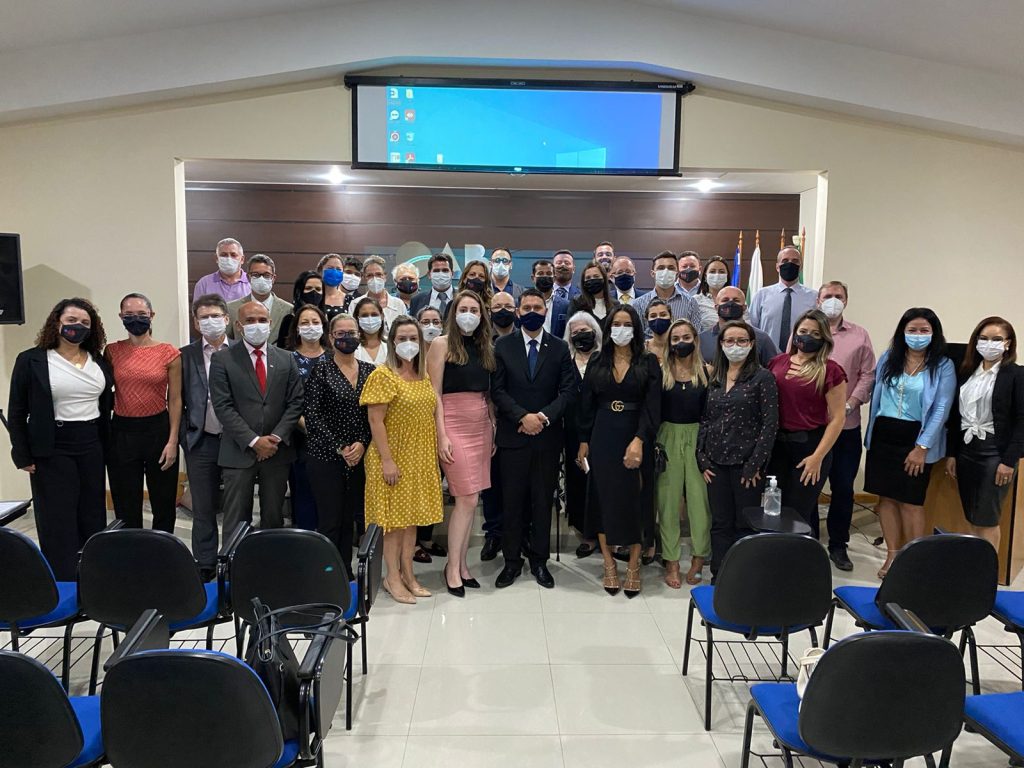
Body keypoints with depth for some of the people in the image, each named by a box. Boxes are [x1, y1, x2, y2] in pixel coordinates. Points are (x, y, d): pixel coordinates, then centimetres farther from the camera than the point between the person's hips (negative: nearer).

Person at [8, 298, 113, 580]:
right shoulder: (31, 360, -4)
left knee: (93, 515, 10)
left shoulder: (100, 362, 7)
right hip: (52, 449, -4)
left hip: (92, 446, 4)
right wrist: (23, 456, -5)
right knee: (57, 521, 1)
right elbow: (16, 412, -2)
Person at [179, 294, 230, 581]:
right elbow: (178, 400, 6)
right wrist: (184, 436, 0)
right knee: (203, 509, 9)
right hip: (200, 442, 1)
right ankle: (205, 566, 20)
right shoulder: (186, 355, 5)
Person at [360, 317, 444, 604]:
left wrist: (433, 456, 11)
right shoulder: (382, 375, -11)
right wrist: (387, 460, -19)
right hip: (394, 458, -6)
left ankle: (408, 573, 23)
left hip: (421, 459, 6)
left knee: (412, 515, 12)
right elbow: (375, 421, -15)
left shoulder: (423, 376, 9)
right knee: (394, 516, 3)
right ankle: (392, 577, 15)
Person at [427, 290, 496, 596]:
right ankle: (453, 567, 4)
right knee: (467, 499, -8)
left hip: (482, 426, 6)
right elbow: (435, 394, -7)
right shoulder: (442, 344, -2)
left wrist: (494, 429, 9)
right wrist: (441, 436, -13)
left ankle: (461, 563, 17)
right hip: (454, 424, -5)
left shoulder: (484, 347, 14)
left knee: (470, 500, 6)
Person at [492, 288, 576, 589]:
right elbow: (497, 390, -2)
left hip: (547, 437, 1)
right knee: (513, 500, 5)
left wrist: (544, 416, -14)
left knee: (543, 500, 8)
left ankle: (539, 560, 20)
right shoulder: (503, 346, 3)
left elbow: (567, 390, 0)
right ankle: (512, 560, 18)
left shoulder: (559, 348, 5)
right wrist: (522, 416, -14)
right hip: (513, 436, 0)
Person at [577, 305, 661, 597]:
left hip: (635, 438, -2)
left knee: (635, 500, 4)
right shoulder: (597, 363, 6)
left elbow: (652, 406, -9)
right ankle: (609, 564, 16)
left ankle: (634, 566, 16)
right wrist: (584, 442, 2)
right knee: (604, 498, 5)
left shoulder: (648, 363, 0)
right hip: (603, 438, 2)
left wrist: (639, 441, -20)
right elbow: (586, 405, 7)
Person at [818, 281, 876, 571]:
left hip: (846, 424, 1)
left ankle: (838, 545, 22)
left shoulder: (859, 336, 8)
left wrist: (850, 404, -10)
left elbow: (867, 375, 3)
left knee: (843, 487, 8)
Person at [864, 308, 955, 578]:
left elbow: (941, 410, -7)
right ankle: (893, 555, 21)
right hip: (883, 436, 3)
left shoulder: (943, 366, -3)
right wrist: (871, 432, 9)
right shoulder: (887, 358, 6)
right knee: (886, 497, 8)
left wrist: (922, 447, -12)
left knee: (911, 502, 1)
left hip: (916, 439, -3)